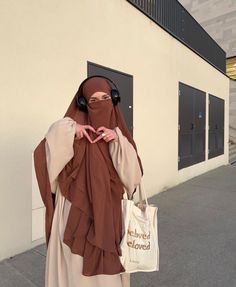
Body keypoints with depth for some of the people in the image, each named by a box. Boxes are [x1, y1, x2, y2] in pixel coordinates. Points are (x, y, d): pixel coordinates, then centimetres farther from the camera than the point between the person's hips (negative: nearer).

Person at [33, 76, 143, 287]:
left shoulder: (118, 133, 5)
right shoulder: (74, 130, -3)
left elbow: (134, 172, -5)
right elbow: (42, 154, -15)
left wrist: (118, 141, -16)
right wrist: (67, 130, -24)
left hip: (110, 212, 3)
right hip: (77, 211, -2)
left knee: (109, 269, 16)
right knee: (77, 268, 8)